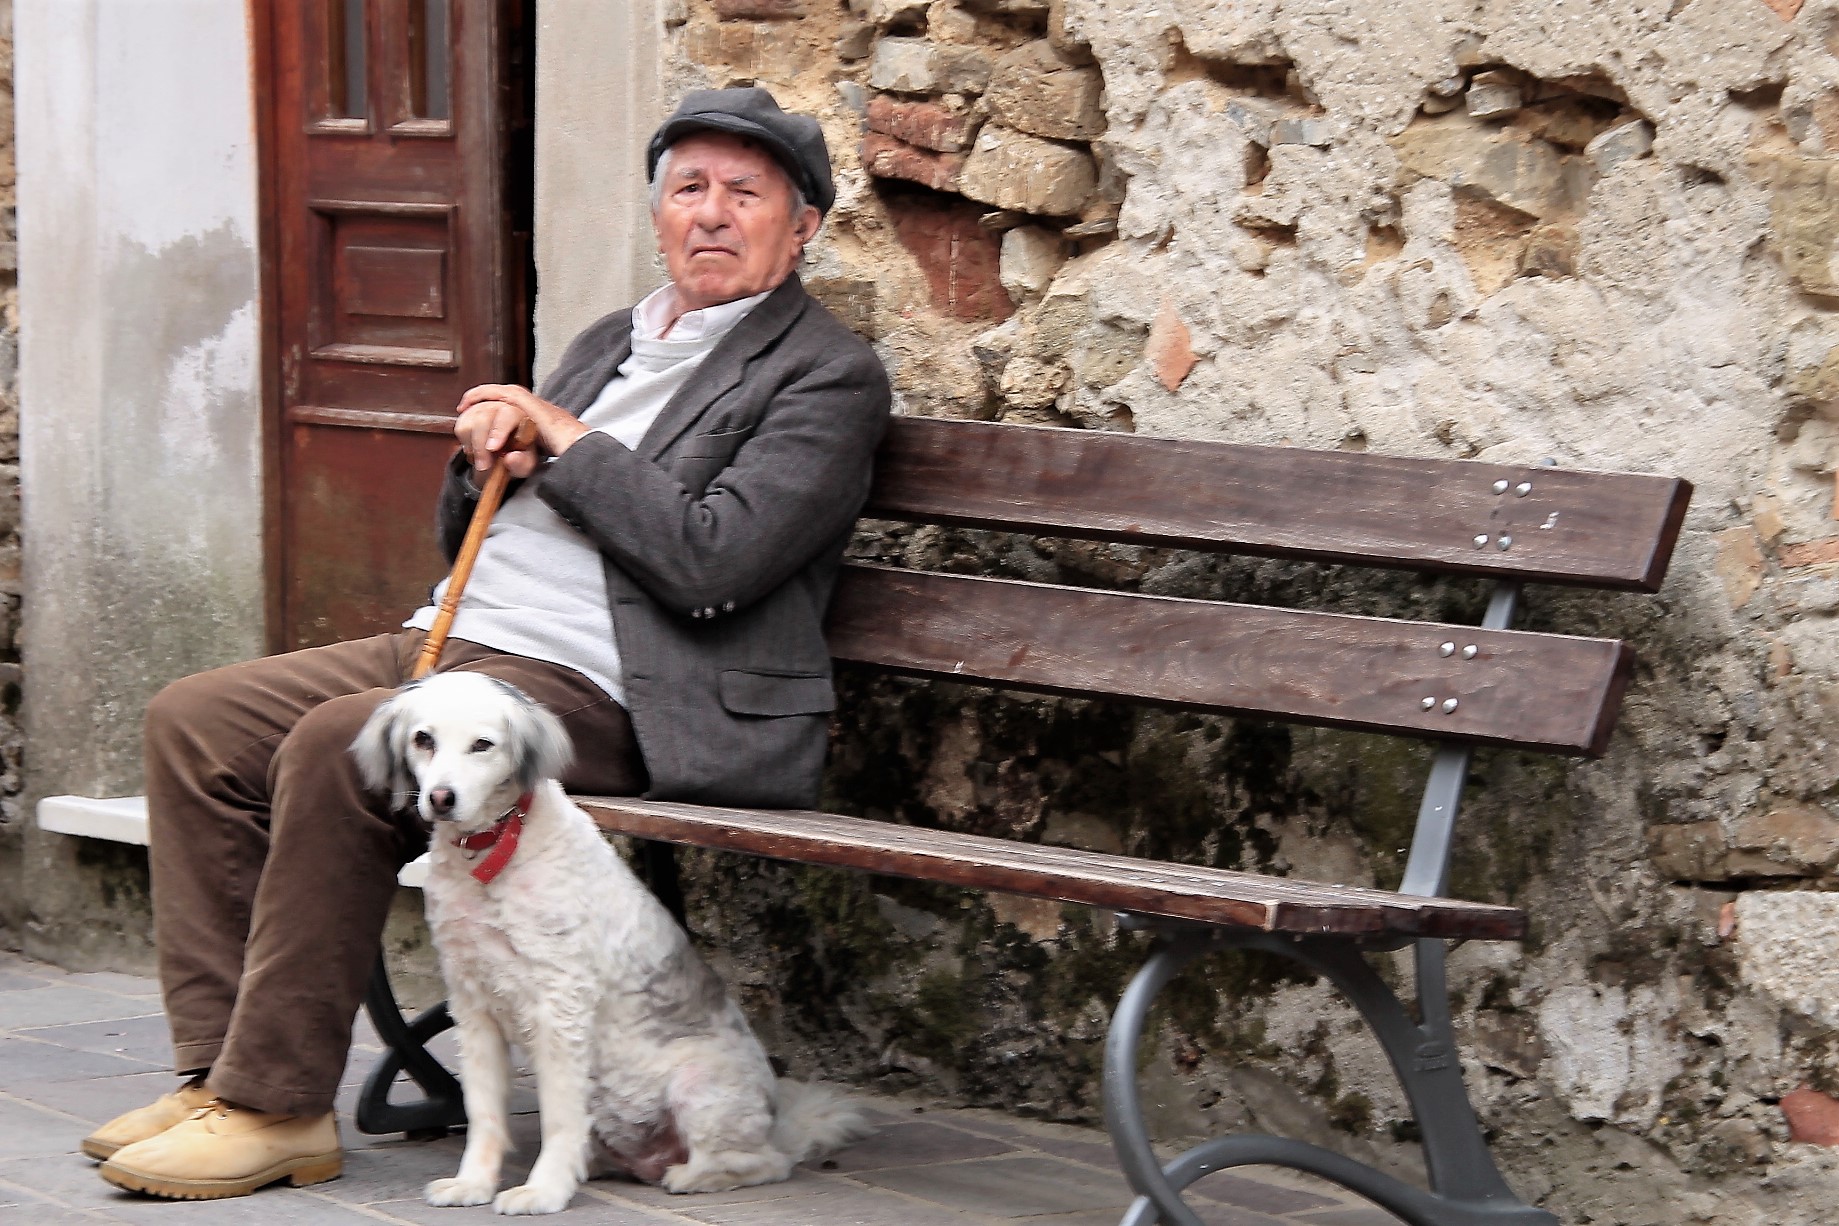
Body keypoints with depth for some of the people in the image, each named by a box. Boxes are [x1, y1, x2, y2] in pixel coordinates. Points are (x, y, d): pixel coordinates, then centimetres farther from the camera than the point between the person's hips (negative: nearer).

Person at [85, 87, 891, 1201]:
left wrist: (567, 441, -7)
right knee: (193, 721, -7)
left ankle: (278, 1109, -22)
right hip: (454, 642, 9)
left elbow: (710, 560, -18)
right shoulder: (611, 345, 23)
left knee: (337, 745, -30)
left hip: (585, 687, -9)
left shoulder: (827, 376, -3)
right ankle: (219, 1069, -8)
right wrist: (487, 464, 3)